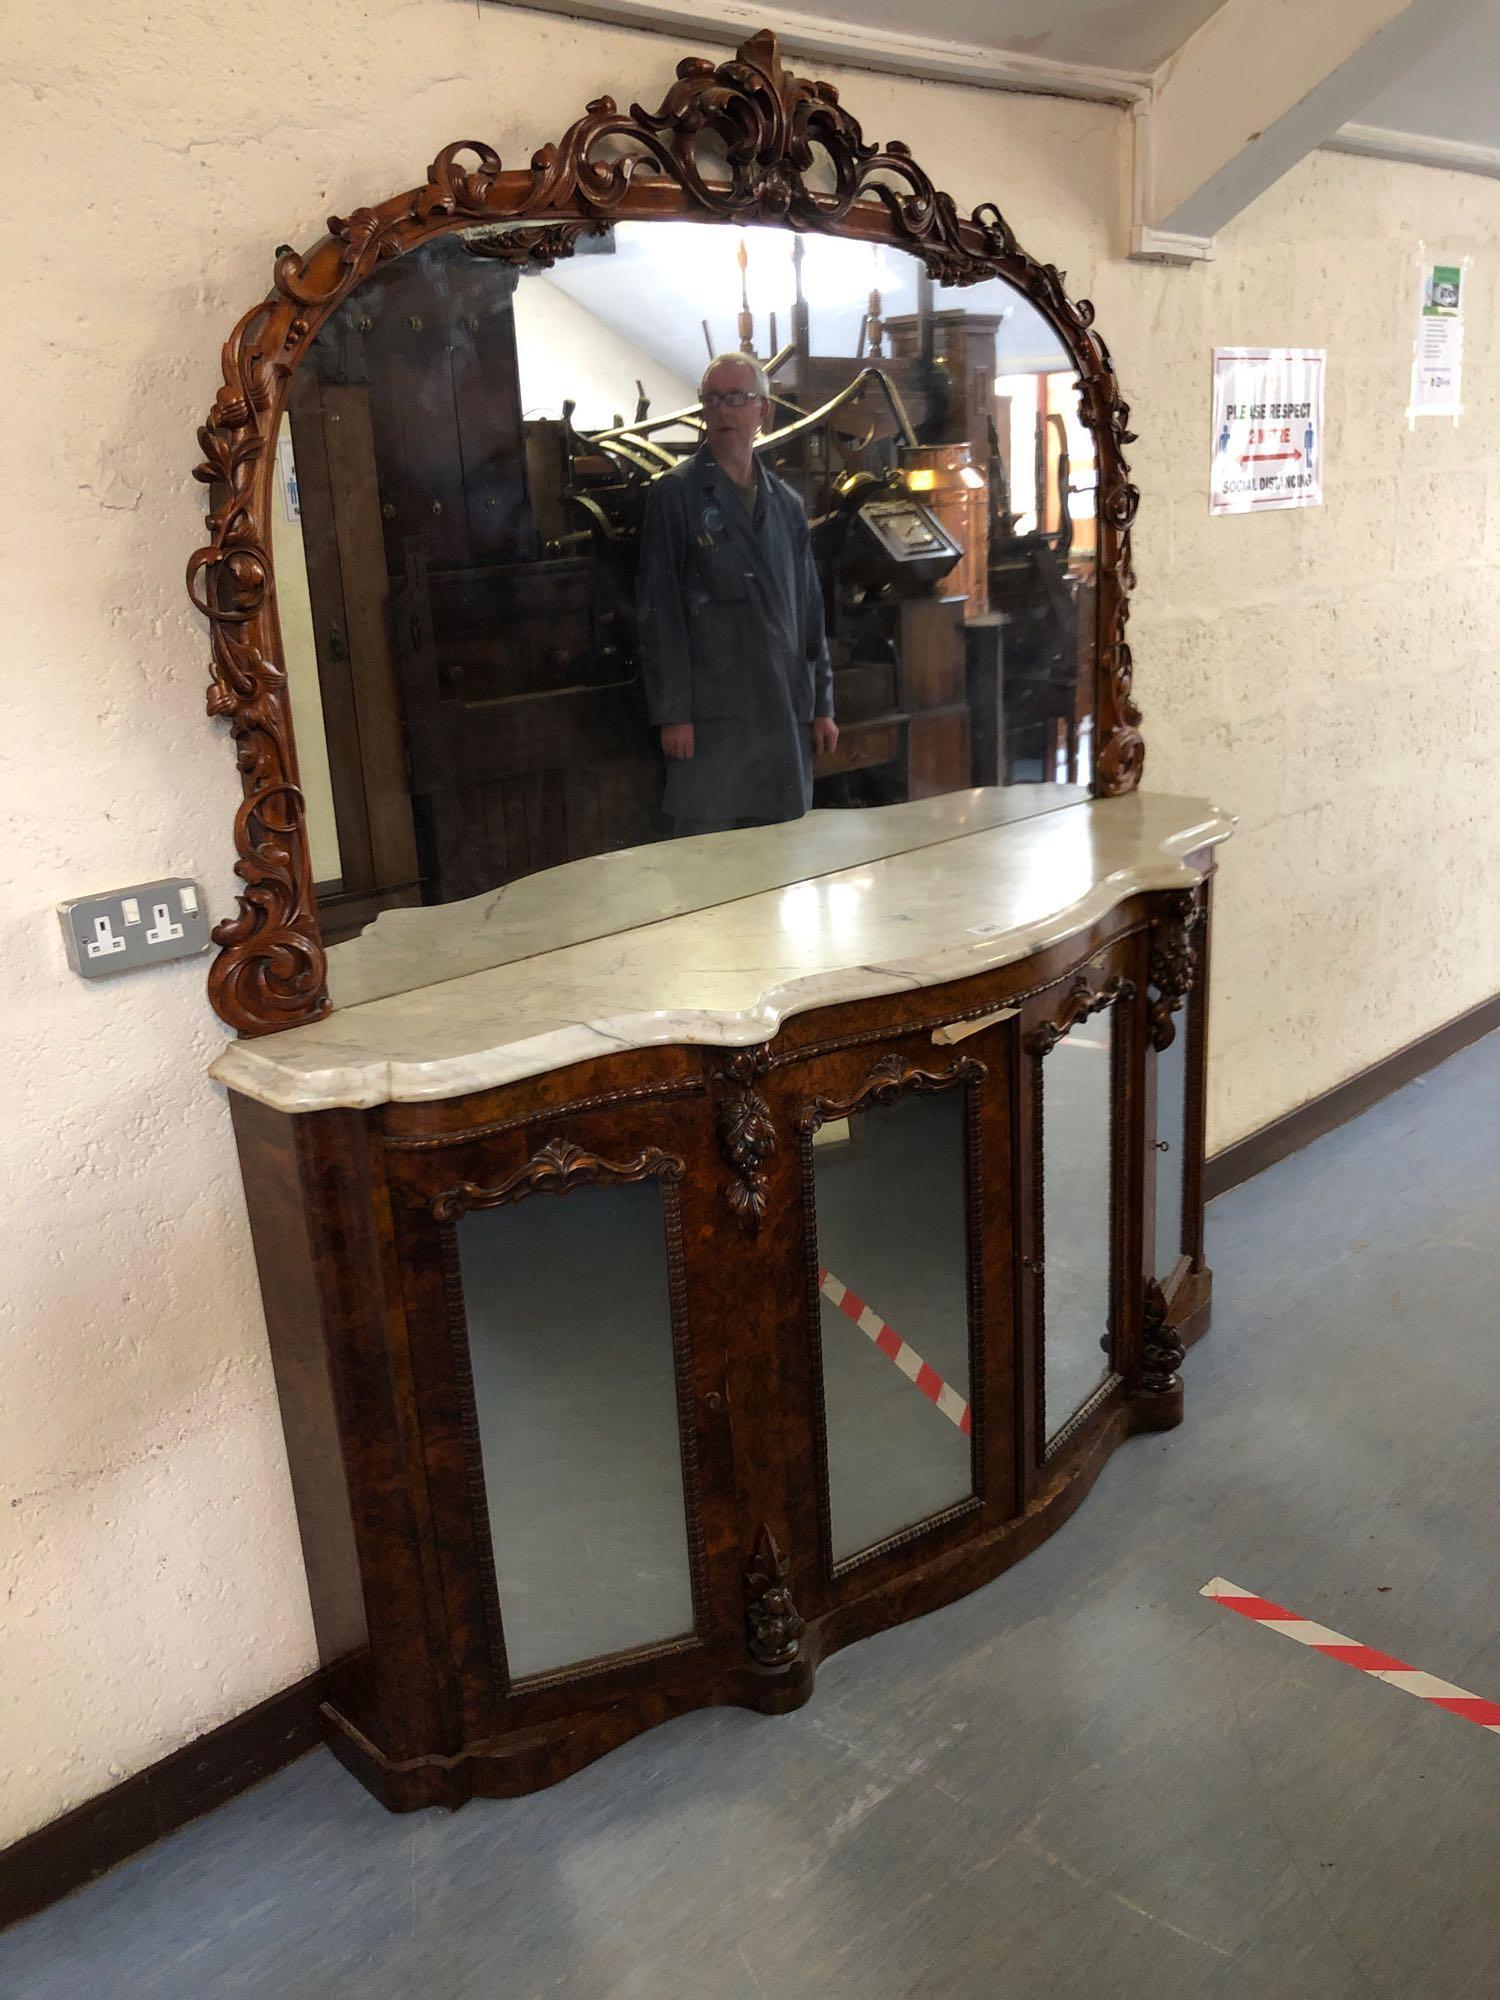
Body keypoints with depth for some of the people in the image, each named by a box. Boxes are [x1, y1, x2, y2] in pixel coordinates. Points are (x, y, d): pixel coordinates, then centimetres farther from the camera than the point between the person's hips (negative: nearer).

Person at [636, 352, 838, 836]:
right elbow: (657, 610, -6)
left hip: (785, 712, 5)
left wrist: (822, 705, 12)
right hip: (709, 714, -5)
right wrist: (671, 713, -12)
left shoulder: (785, 503, 15)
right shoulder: (674, 494, -1)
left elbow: (808, 609, 17)